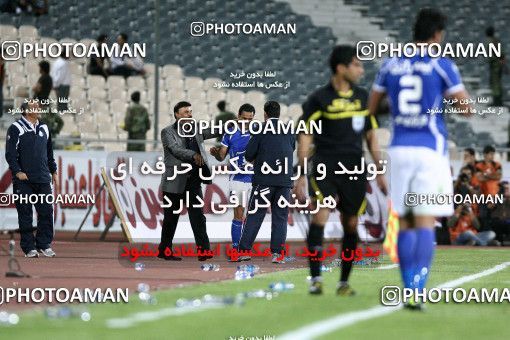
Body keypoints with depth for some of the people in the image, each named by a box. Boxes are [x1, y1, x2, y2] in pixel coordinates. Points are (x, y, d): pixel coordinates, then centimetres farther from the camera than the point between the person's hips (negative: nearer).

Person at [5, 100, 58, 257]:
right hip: (24, 180, -5)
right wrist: (17, 172, -16)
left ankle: (44, 244, 11)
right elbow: (10, 153, -8)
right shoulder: (16, 128, -3)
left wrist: (53, 171, 22)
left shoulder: (44, 129, 15)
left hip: (43, 179, 5)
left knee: (46, 212, 0)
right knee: (25, 215, -1)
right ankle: (29, 248, 4)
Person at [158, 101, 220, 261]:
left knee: (197, 216, -6)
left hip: (193, 182, 4)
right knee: (171, 218, 4)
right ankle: (164, 251, 15)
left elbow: (215, 132, 12)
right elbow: (175, 149, -17)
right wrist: (194, 155, -31)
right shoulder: (168, 132, -3)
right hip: (175, 182, -4)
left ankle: (203, 250, -12)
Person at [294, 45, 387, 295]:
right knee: (320, 215, -21)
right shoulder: (319, 99, -2)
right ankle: (315, 279, -17)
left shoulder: (362, 97, 12)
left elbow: (371, 136, 20)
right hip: (324, 167, -4)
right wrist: (301, 176, -7)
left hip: (354, 171, 4)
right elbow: (304, 138, -2)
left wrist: (380, 173, 17)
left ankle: (344, 282, 16)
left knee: (351, 224, 4)